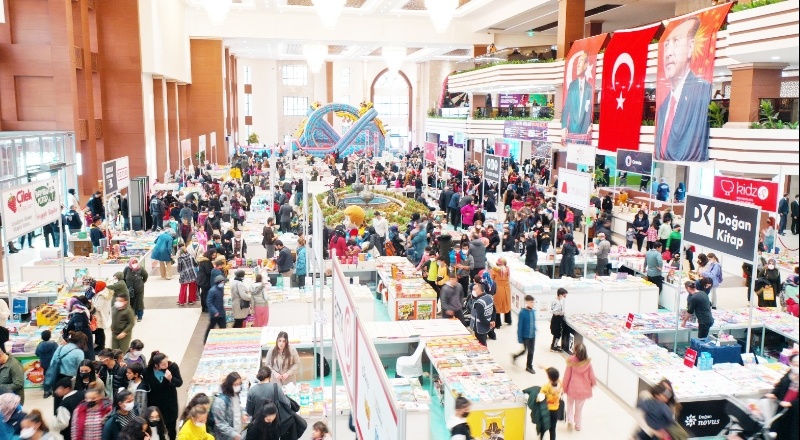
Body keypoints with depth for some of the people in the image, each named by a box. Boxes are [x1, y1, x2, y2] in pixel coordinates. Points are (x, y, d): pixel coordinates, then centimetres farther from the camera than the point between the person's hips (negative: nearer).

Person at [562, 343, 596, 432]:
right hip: (583, 389, 1)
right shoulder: (588, 363, -16)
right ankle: (578, 425, 30)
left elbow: (567, 376, -11)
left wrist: (564, 388, 3)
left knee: (570, 404, 28)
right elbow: (592, 376, -6)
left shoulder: (571, 362, -18)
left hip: (572, 388, -1)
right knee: (579, 407, 19)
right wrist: (593, 384, 16)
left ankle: (570, 419, 21)